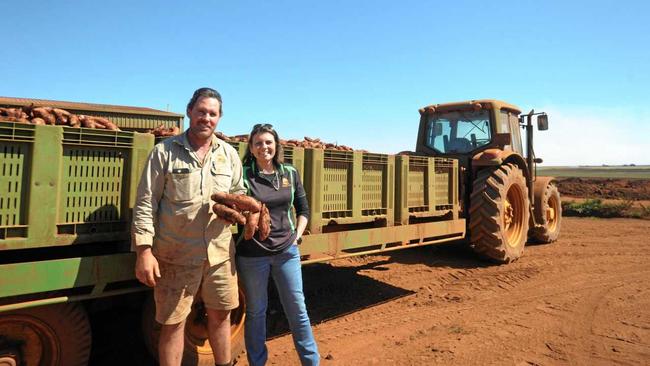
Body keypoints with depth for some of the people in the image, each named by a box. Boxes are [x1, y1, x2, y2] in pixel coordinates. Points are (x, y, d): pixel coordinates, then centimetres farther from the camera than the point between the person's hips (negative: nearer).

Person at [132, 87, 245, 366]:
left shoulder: (229, 154, 8)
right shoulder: (165, 151, -3)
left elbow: (240, 193, 16)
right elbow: (146, 203, -5)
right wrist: (144, 250, -12)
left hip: (220, 252, 4)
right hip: (177, 255, -3)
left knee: (221, 314, 17)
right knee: (173, 323, 7)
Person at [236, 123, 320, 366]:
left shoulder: (290, 173, 4)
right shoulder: (243, 175, -6)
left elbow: (303, 209, 12)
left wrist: (297, 236, 3)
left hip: (286, 251, 3)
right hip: (252, 254, -2)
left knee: (297, 308, 10)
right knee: (256, 311, 11)